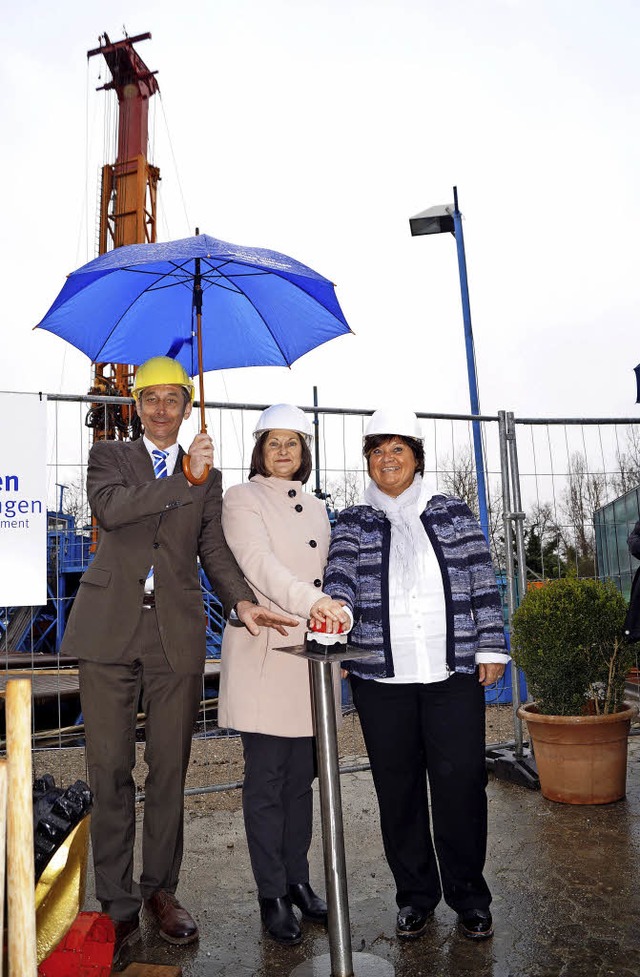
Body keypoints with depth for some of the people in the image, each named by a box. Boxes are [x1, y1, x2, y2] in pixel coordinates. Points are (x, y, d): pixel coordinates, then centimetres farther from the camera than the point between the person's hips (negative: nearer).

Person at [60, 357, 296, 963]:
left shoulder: (208, 477, 16)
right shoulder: (109, 456, 12)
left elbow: (214, 549, 7)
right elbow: (109, 506, -10)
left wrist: (242, 600, -10)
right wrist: (184, 477, -16)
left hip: (176, 634, 2)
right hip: (110, 628, -1)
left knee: (169, 769, 7)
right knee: (109, 769, 2)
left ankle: (160, 890, 24)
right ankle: (117, 903, 15)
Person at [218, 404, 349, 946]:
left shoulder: (316, 509, 18)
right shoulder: (242, 499, -1)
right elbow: (258, 563, -18)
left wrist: (336, 640, 12)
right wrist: (310, 600, -33)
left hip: (308, 656, 5)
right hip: (262, 656, -5)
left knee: (301, 776, 12)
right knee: (266, 778, 1)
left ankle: (298, 880, 26)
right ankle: (272, 895, 14)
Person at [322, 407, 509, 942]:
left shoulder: (454, 514, 8)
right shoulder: (354, 522, 8)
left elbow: (483, 585, 8)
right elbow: (340, 577, -7)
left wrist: (491, 648, 3)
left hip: (454, 674, 0)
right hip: (381, 677, 1)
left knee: (461, 783, 2)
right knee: (397, 788, 9)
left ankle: (469, 895, 24)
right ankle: (415, 894, 28)